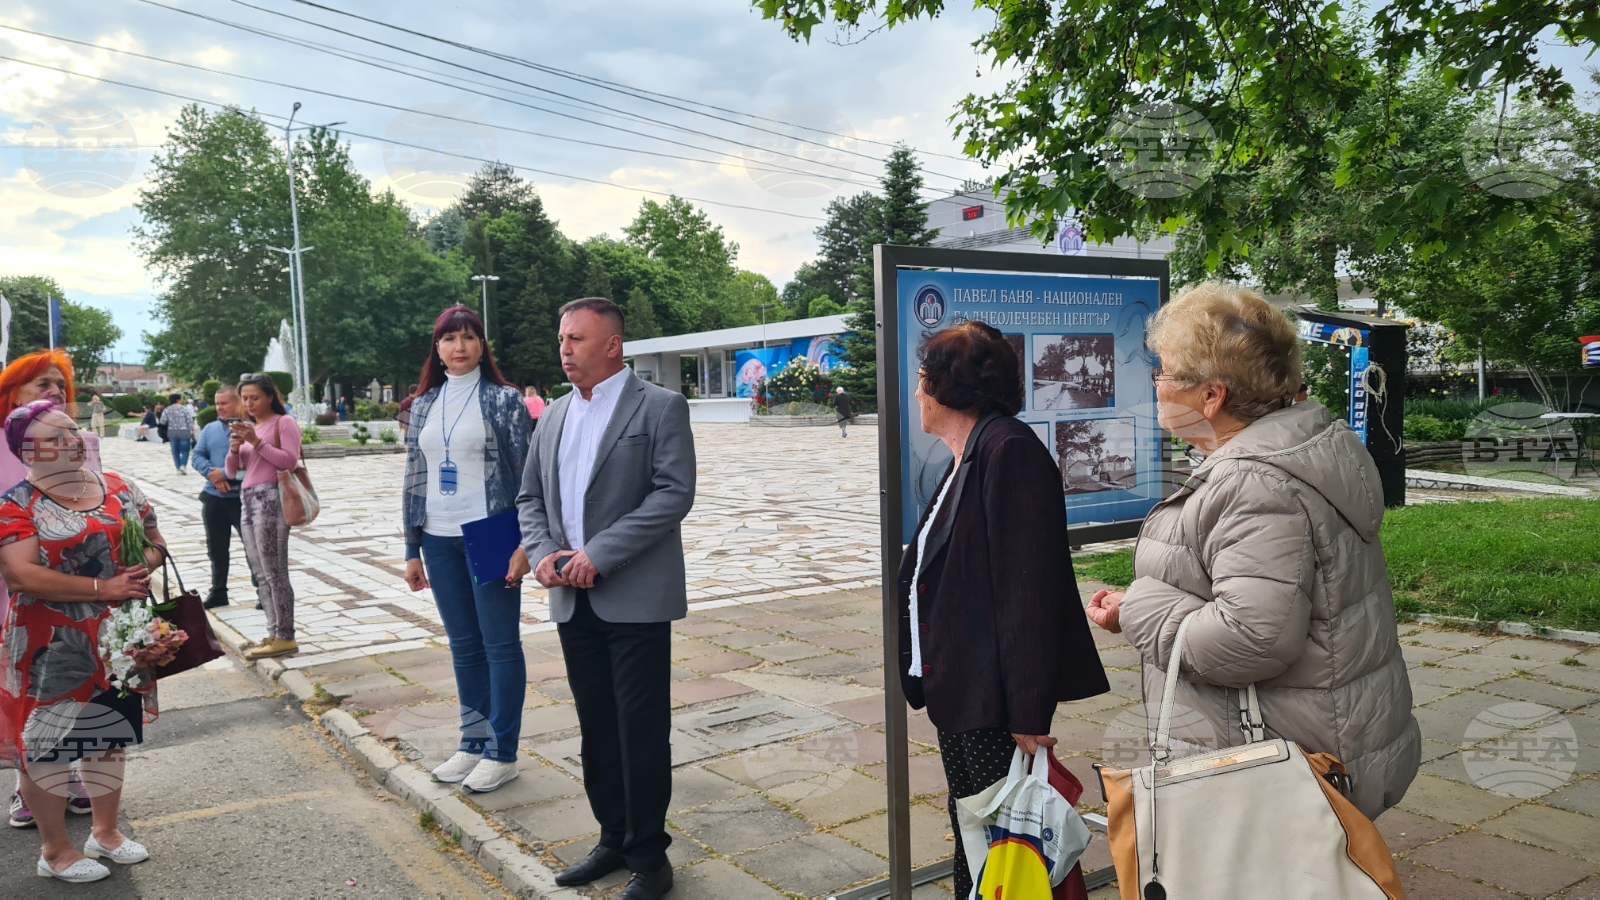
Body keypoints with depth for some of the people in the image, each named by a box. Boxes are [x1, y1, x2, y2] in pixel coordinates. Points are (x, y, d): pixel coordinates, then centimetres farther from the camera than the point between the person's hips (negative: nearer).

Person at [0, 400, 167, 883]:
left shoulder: (118, 487, 3)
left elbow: (154, 539, 9)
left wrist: (144, 568, -13)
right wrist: (102, 588, -24)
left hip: (119, 638, 5)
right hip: (53, 648, -5)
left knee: (111, 732, 16)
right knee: (48, 740, 6)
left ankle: (105, 831, 33)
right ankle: (55, 850, 22)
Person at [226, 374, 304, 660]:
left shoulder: (283, 422, -1)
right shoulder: (248, 427, 20)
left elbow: (290, 460, -14)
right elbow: (231, 472, 18)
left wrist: (256, 442, -17)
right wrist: (234, 448, -1)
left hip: (271, 499, -8)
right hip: (247, 500, 8)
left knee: (274, 572, -9)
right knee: (261, 573, 7)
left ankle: (285, 637, -6)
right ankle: (274, 633, 10)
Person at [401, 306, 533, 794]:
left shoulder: (504, 400, -4)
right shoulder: (423, 406, 9)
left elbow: (525, 474, -7)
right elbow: (415, 480, 11)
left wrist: (523, 543, -12)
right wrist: (412, 549, 10)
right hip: (440, 542, 5)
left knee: (500, 644, 3)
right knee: (464, 646, 13)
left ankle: (502, 753, 13)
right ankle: (473, 743, 25)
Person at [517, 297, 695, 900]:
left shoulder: (660, 407, -5)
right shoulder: (553, 415, 14)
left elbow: (674, 492, -14)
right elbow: (529, 496, 16)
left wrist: (599, 554, -19)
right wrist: (543, 552, -4)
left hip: (635, 597, -6)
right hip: (573, 600, 6)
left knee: (641, 729, 1)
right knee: (596, 726, 13)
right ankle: (614, 838, 29)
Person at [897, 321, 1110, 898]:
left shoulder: (1008, 451, -18)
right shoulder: (966, 458, 11)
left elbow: (1030, 590, -23)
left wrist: (1029, 714, -23)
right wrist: (934, 675, 17)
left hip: (995, 699, -9)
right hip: (959, 689, 9)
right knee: (971, 838, 20)